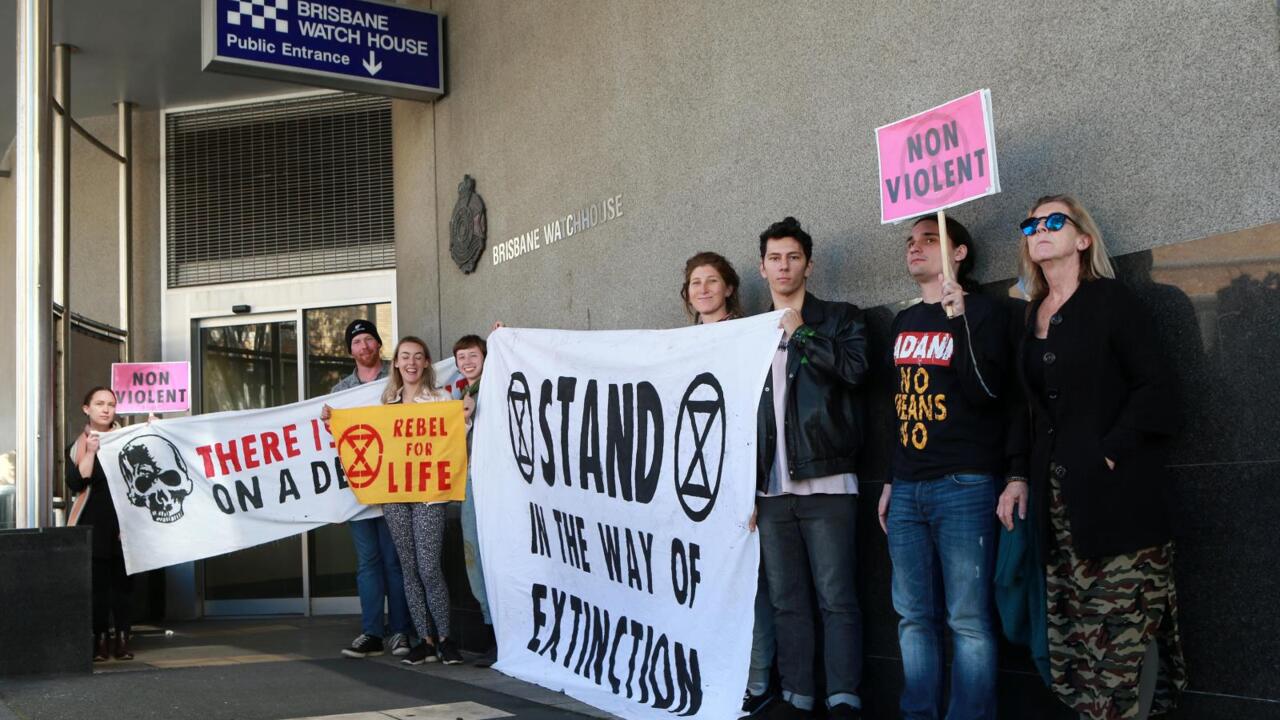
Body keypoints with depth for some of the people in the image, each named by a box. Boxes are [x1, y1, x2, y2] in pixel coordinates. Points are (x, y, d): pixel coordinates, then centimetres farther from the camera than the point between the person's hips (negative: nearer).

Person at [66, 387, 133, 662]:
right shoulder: (77, 447, 7)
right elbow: (76, 483, -7)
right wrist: (91, 451, -16)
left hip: (123, 524, 1)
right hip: (94, 525, -1)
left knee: (123, 582, 1)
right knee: (97, 583, -2)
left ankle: (122, 640, 3)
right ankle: (100, 640, 2)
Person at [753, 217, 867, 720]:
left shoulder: (838, 319, 7)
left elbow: (853, 367, -14)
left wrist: (800, 332, -9)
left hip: (825, 485, -4)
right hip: (772, 489, 4)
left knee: (836, 599, -5)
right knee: (786, 601, 7)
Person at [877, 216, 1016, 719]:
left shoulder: (983, 311, -1)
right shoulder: (904, 322, 18)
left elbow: (985, 392, -14)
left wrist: (958, 317, -19)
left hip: (964, 486, -6)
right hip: (908, 489, 6)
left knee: (968, 620, -6)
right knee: (914, 617, 6)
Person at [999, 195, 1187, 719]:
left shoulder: (1111, 301, -1)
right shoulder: (1033, 317, 17)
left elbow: (1155, 390, -7)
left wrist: (1110, 454, -15)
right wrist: (1020, 477, 9)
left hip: (1115, 498, -6)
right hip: (1058, 499, 6)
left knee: (1120, 636, -10)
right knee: (1071, 640, 2)